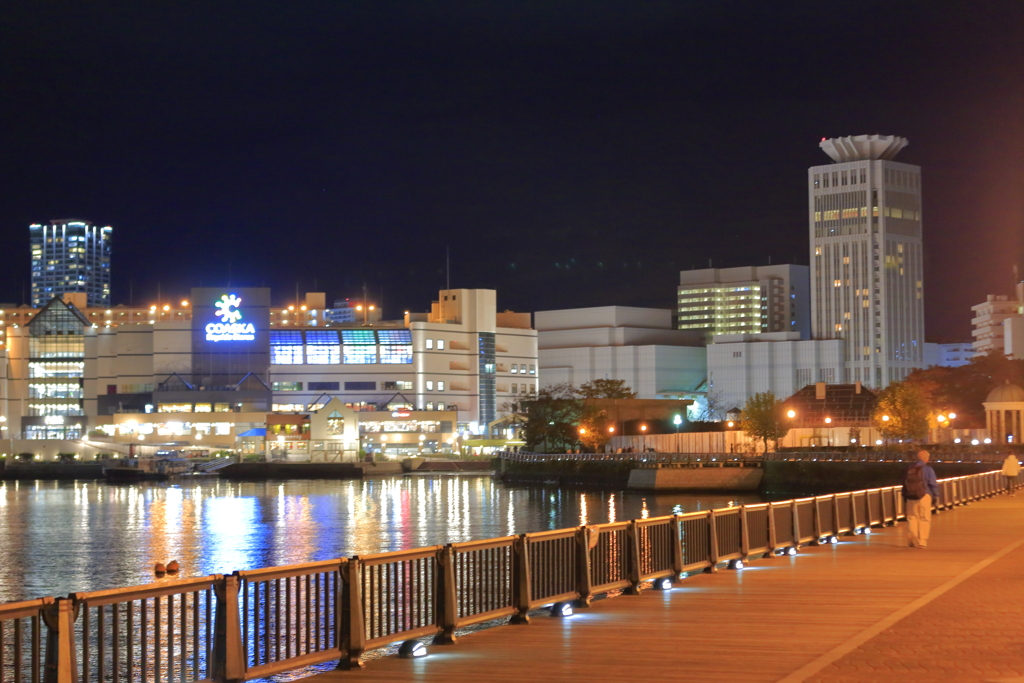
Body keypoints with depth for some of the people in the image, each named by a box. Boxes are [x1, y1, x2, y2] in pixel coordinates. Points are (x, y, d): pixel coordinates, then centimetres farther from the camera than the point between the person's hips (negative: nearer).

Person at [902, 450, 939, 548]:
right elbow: (933, 484, -9)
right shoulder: (927, 470, -7)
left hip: (911, 497, 4)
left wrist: (905, 497, 18)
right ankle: (922, 541, -1)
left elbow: (904, 484, 10)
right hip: (924, 496, -4)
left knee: (912, 518, 11)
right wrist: (935, 496, 3)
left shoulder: (909, 470, 7)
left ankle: (913, 541, 9)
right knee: (924, 519, 2)